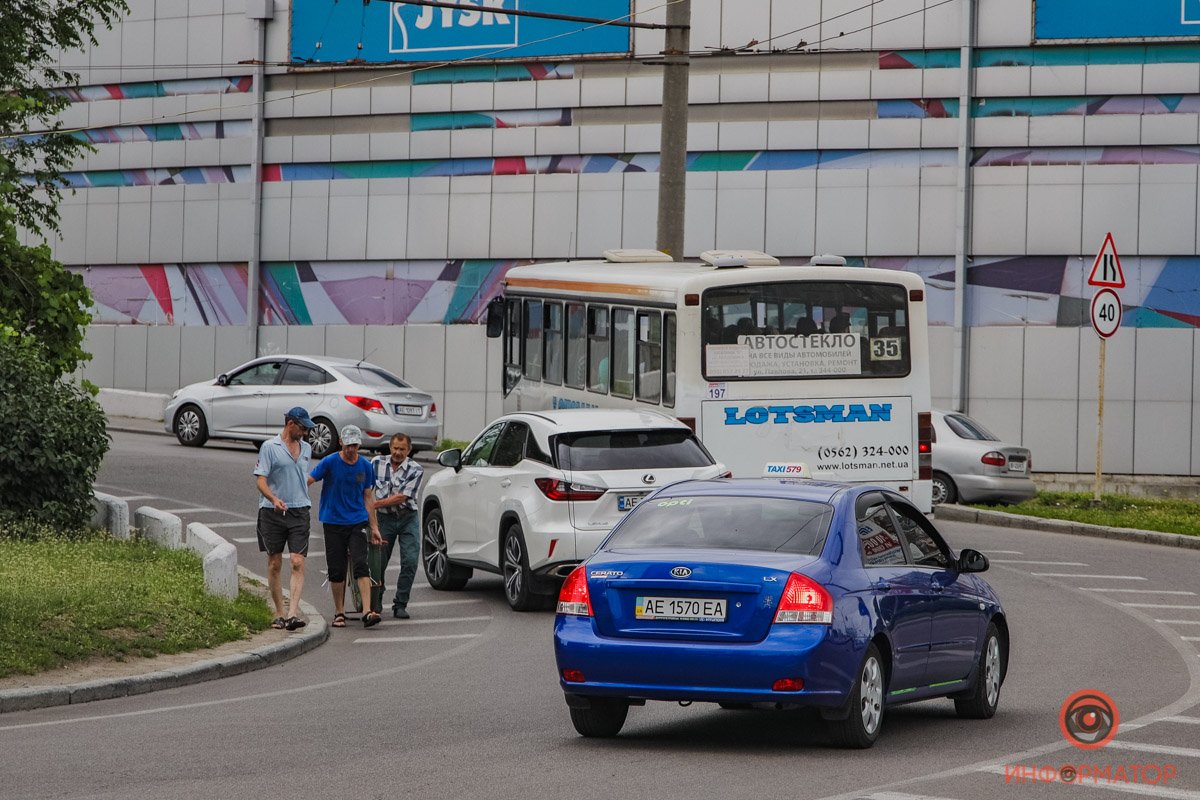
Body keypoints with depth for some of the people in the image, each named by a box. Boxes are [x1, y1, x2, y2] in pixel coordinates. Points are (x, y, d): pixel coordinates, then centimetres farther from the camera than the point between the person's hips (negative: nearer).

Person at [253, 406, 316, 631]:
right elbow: (260, 480, -11)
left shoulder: (306, 448, 15)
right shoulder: (269, 447, -4)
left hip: (299, 511, 3)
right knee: (274, 565, 4)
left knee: (298, 563, -12)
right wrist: (274, 499, -27)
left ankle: (293, 613, -20)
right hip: (272, 512, -3)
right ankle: (279, 613, 14)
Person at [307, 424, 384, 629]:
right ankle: (339, 613, 17)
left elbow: (368, 498, 12)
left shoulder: (365, 466, 5)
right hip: (333, 523, -1)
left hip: (357, 522, 1)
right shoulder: (330, 462, -4)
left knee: (361, 565, -14)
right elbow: (308, 480, -10)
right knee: (336, 570, 3)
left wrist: (374, 528, 11)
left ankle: (367, 612, -21)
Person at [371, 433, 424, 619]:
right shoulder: (377, 463, 1)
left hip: (408, 519, -1)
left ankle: (400, 605, -1)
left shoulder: (416, 470, -7)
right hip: (385, 519, 1)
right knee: (379, 562, 3)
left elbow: (402, 497, -15)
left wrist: (376, 504, -20)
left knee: (410, 561, -11)